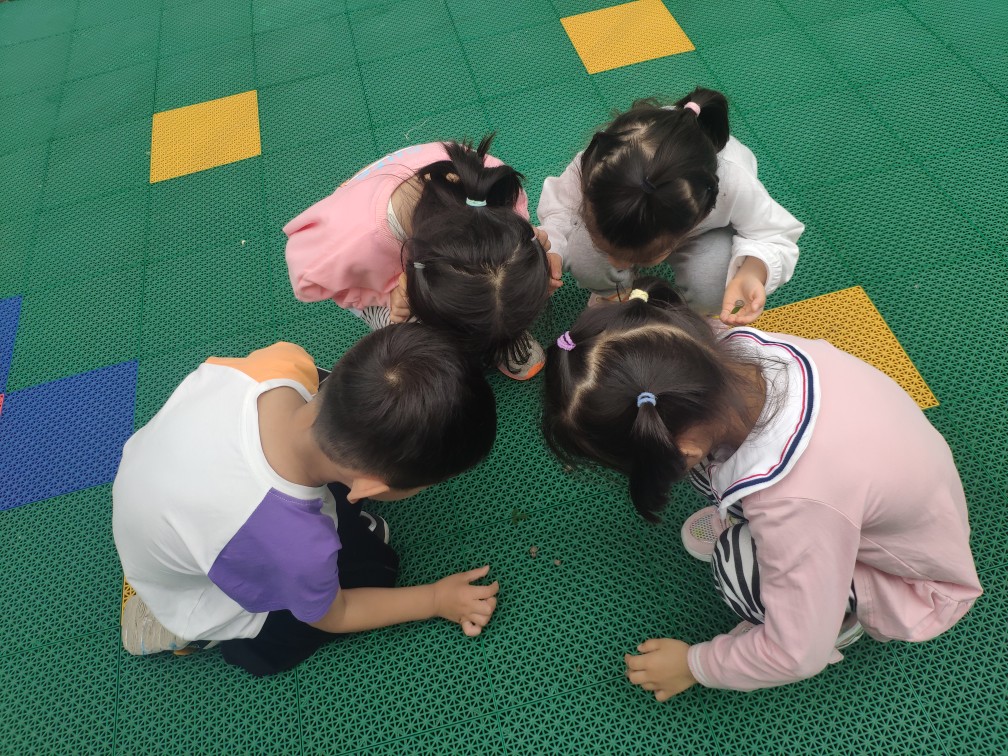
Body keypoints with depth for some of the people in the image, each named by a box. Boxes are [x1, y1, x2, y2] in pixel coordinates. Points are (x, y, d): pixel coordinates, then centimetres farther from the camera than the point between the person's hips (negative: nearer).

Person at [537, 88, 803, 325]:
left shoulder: (734, 184, -44)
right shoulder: (594, 167, -41)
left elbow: (774, 236, -25)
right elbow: (559, 205, -19)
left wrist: (752, 274, -48)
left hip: (706, 230, -1)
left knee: (709, 291, -32)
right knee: (582, 262, -30)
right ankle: (613, 291, 8)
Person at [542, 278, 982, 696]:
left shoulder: (798, 502, -43)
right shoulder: (740, 349, -28)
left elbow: (800, 654, -25)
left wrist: (694, 664, -11)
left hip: (915, 582, -5)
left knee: (737, 562, -27)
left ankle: (845, 616, 3)